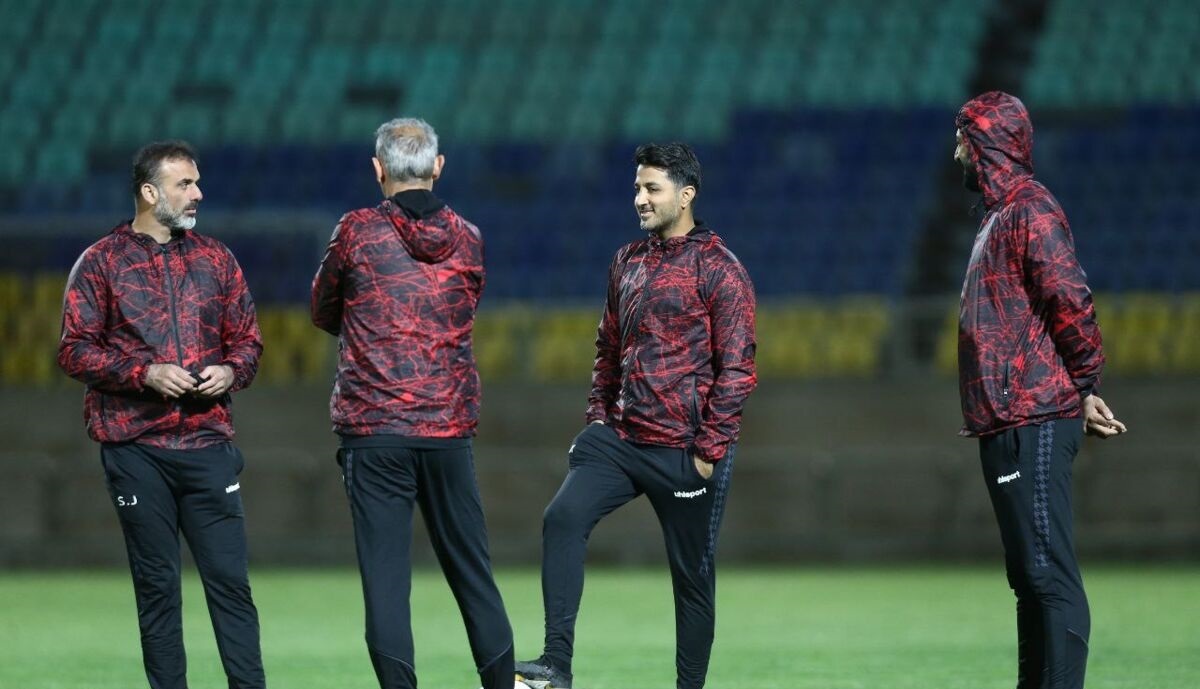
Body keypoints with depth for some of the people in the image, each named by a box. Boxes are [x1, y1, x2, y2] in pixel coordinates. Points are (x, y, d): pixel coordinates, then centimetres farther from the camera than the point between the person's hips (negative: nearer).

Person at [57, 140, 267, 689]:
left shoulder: (215, 259, 13)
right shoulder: (101, 263, 3)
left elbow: (247, 339, 17)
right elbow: (75, 351, -2)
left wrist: (231, 371, -5)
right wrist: (145, 373, -14)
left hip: (207, 442, 2)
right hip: (134, 446, -2)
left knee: (229, 577, -4)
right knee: (156, 585, 3)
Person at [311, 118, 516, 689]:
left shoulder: (358, 233, -4)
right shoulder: (467, 241, 5)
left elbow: (323, 314, 9)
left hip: (374, 430, -3)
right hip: (450, 428, 3)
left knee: (385, 576, -2)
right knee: (471, 572, 11)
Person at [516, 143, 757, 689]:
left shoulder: (720, 269, -7)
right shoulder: (627, 263, 12)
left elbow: (737, 367, -10)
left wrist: (709, 448, -13)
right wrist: (598, 415, 12)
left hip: (686, 451, -5)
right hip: (619, 439, 5)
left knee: (692, 574, 4)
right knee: (563, 518, -17)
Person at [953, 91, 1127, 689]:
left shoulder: (1029, 209, -10)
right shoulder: (1000, 213, 21)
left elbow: (1070, 302, -19)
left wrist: (1083, 386, -9)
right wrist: (1081, 391, 15)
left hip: (1033, 423, -11)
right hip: (1009, 424, 11)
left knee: (1048, 572, -13)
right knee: (1030, 574, 13)